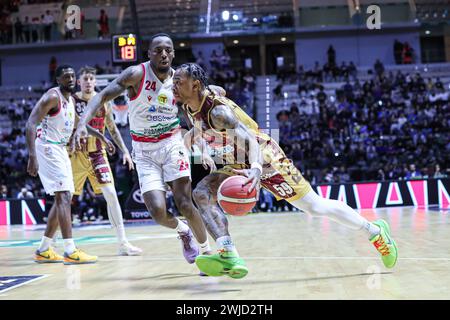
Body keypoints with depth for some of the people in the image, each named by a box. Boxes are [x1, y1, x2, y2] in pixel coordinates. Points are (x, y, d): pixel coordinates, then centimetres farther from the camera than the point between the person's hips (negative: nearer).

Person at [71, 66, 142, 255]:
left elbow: (112, 129, 12)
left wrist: (125, 151, 6)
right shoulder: (71, 101, -7)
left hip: (97, 153, 2)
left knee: (111, 194, -10)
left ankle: (123, 243, -7)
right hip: (75, 153, -2)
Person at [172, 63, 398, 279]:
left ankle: (374, 231, 18)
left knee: (316, 207, -2)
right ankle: (230, 257, -23)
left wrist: (255, 168, -56)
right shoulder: (190, 108, -3)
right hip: (240, 166, 8)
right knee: (202, 194, -15)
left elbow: (249, 138, -41)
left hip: (265, 159, -8)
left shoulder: (217, 110, -29)